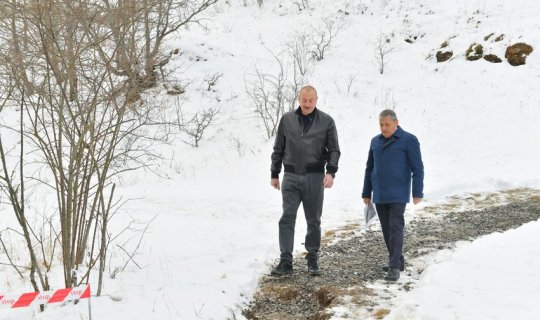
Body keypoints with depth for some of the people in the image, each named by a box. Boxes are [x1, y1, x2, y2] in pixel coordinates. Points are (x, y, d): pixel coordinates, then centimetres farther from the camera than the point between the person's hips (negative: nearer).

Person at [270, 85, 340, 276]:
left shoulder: (326, 121, 1)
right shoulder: (287, 119, 6)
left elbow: (334, 149, 1)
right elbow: (278, 149, 12)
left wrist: (331, 172, -14)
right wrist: (274, 174, 11)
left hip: (315, 177, -1)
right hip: (291, 177, 1)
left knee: (314, 220, 9)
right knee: (287, 218, -6)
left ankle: (313, 259, 22)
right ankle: (285, 261, -2)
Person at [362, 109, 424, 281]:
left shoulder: (409, 140, -5)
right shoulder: (375, 141, 12)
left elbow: (417, 168, -5)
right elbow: (369, 168, 18)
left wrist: (417, 193, -8)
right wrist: (366, 193, 17)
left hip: (398, 195, -6)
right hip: (379, 196, 6)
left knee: (395, 229, -11)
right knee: (386, 230, 10)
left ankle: (394, 267, -11)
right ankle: (397, 260, 23)